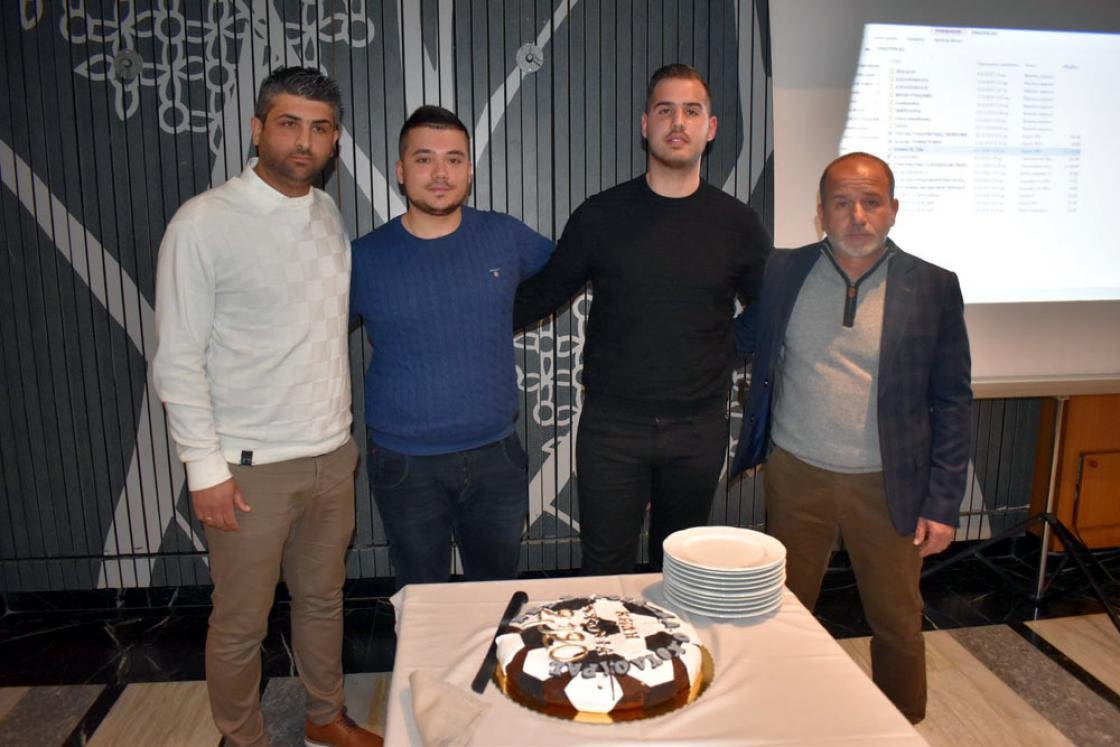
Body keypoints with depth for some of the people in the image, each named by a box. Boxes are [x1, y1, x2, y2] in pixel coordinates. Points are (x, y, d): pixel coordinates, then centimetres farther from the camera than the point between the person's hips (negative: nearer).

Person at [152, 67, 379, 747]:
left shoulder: (330, 213, 7)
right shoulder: (205, 221, -11)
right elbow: (178, 359, -10)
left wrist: (344, 432, 14)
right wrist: (205, 467, -13)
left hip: (332, 454, 6)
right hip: (250, 464, -5)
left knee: (323, 599, 20)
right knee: (241, 625, 10)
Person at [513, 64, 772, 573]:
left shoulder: (736, 224, 1)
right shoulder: (600, 216, -2)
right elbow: (543, 294, 8)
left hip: (699, 430, 2)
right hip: (611, 426, -1)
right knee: (606, 571, 6)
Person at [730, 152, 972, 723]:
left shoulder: (933, 288, -3)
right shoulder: (783, 273, -1)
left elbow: (952, 403, -1)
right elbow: (744, 342, 11)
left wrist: (943, 503, -4)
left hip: (887, 484, 0)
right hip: (796, 476, 1)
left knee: (897, 623, 12)